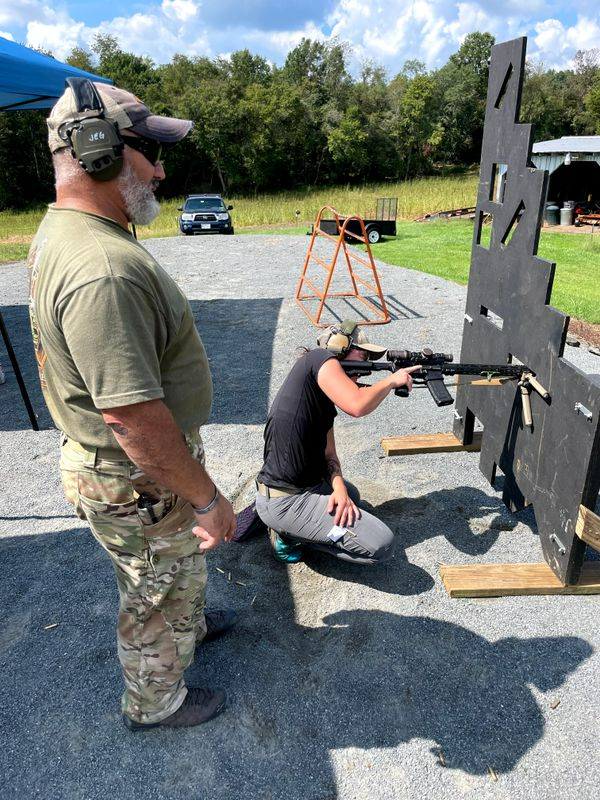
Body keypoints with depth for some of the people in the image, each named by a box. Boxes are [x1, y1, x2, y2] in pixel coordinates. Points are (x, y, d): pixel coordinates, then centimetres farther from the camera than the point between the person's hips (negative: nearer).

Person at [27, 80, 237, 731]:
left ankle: (188, 623, 60)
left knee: (176, 572, 32)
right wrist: (206, 497, -22)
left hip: (103, 458, 9)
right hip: (138, 483, -9)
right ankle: (155, 703, 43)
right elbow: (133, 415, -34)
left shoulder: (60, 232, 3)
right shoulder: (103, 272, -33)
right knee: (158, 596, 17)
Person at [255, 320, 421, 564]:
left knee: (350, 496, 37)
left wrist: (339, 488, -9)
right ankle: (290, 532, 0)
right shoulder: (321, 359, -11)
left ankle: (289, 526, 17)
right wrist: (392, 380, -10)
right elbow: (357, 406, -27)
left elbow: (328, 454, 10)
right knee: (382, 545, -9)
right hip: (283, 501, -10)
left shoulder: (326, 398, 15)